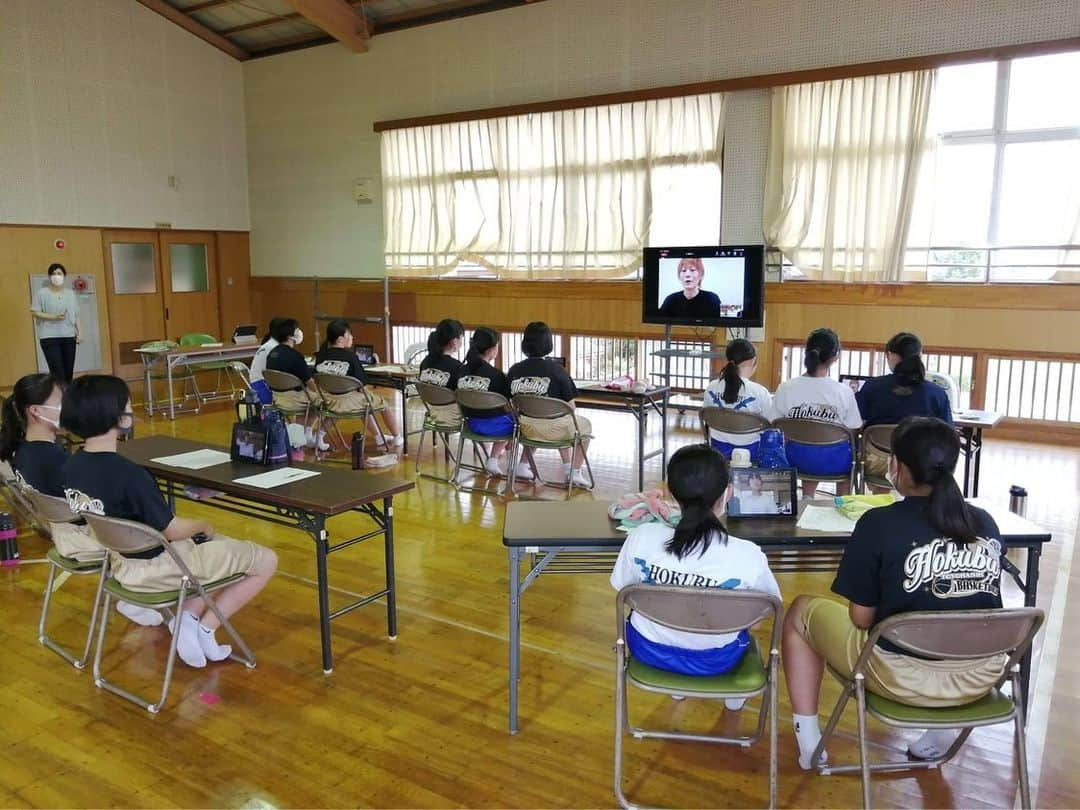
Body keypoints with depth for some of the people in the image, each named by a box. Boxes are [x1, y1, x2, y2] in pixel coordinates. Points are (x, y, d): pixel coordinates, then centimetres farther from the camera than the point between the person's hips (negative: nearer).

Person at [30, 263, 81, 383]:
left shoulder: (70, 293, 11)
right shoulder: (42, 293, -1)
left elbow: (76, 315, 13)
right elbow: (34, 312, -3)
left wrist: (79, 332, 5)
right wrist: (53, 317, -15)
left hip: (69, 337, 4)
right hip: (49, 338, -4)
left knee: (69, 372, 5)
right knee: (57, 372, -11)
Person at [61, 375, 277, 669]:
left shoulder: (71, 467, -3)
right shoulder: (129, 474, -29)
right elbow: (170, 530, -21)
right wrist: (204, 526, 1)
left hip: (118, 562, 9)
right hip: (152, 567, -9)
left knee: (219, 547, 29)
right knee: (266, 560, 0)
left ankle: (188, 616, 11)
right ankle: (205, 629, 5)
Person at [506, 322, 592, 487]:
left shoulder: (514, 371, -2)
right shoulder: (556, 370, -12)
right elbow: (570, 406, -8)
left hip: (526, 429, 5)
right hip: (552, 429, -5)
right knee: (585, 424, 25)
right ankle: (575, 472, 21)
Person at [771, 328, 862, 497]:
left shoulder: (786, 388, -13)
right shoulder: (844, 392, -17)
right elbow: (854, 431, -8)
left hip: (798, 458, 1)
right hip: (833, 462, -1)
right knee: (850, 452, 34)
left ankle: (807, 498, 31)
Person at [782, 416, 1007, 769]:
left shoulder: (879, 523, -15)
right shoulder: (986, 523, 0)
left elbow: (861, 618, -10)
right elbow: (983, 603, 15)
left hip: (904, 678, -5)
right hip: (981, 678, 5)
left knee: (801, 612, 17)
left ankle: (808, 740, 18)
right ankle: (942, 726, 27)